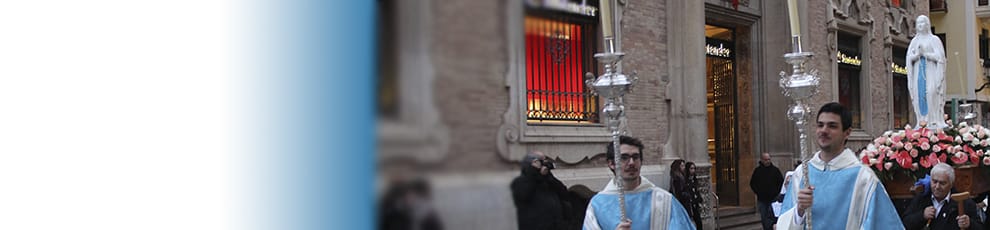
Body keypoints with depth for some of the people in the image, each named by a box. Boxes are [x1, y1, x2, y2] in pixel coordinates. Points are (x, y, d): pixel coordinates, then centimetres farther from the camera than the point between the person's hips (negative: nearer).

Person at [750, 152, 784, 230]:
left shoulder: (775, 169, 2)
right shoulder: (757, 170, 4)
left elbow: (781, 182, 6)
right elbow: (752, 183, 11)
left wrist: (777, 192, -1)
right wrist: (757, 192, 2)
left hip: (773, 199, -1)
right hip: (761, 199, 2)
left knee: (773, 217, -5)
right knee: (764, 218, 7)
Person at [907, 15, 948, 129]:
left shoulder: (934, 39, 4)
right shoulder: (914, 41, 15)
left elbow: (939, 56, -5)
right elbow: (909, 58, 6)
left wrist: (924, 53, -13)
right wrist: (918, 54, -13)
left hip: (931, 72, -4)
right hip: (918, 72, 4)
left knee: (932, 94, -15)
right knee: (920, 96, -5)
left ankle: (935, 122, -15)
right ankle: (922, 122, -7)